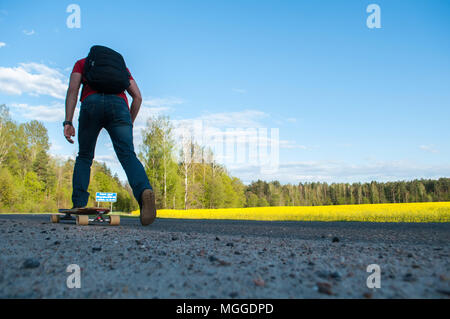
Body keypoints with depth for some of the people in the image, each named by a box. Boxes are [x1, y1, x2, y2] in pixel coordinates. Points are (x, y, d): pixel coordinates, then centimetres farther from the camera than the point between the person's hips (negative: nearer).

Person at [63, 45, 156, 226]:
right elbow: (137, 97, 22)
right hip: (119, 104, 1)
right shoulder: (121, 65, 36)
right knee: (128, 156, -14)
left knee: (84, 157, 15)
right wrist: (129, 124, 27)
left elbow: (73, 89, 10)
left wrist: (68, 122, 2)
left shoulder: (82, 63, 30)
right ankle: (144, 190, -42)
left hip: (92, 103, 0)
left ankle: (79, 205, 5)